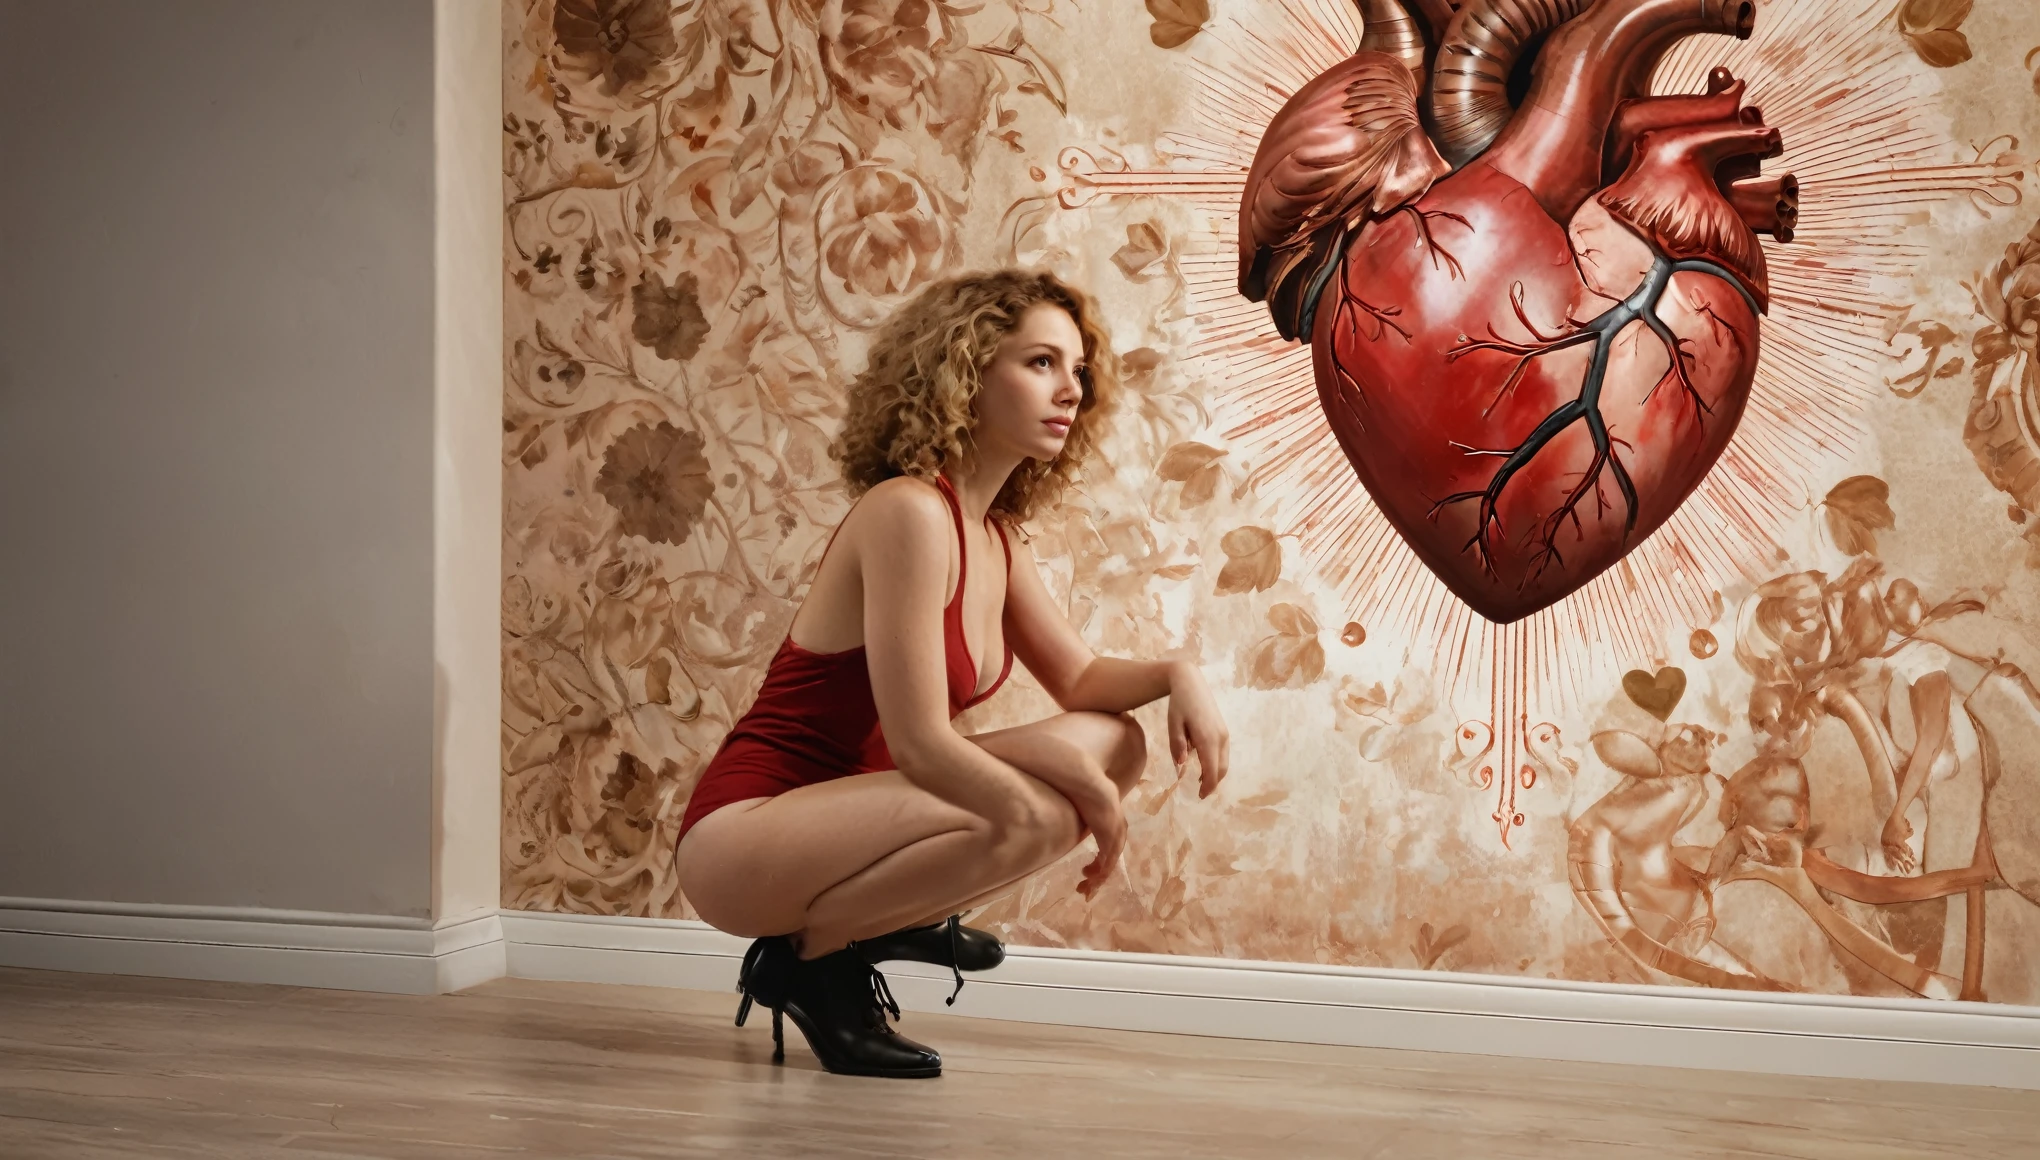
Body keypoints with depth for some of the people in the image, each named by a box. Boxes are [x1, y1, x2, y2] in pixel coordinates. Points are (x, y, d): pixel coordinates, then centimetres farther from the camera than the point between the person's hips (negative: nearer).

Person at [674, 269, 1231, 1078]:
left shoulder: (994, 539, 8)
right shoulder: (908, 512, -19)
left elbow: (1082, 681, 15)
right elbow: (919, 744, -23)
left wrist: (1176, 674, -7)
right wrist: (1090, 797, -15)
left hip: (836, 815, 9)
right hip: (744, 833, -9)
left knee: (1114, 742, 2)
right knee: (1031, 816, -29)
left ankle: (883, 925, 5)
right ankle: (809, 957, -7)